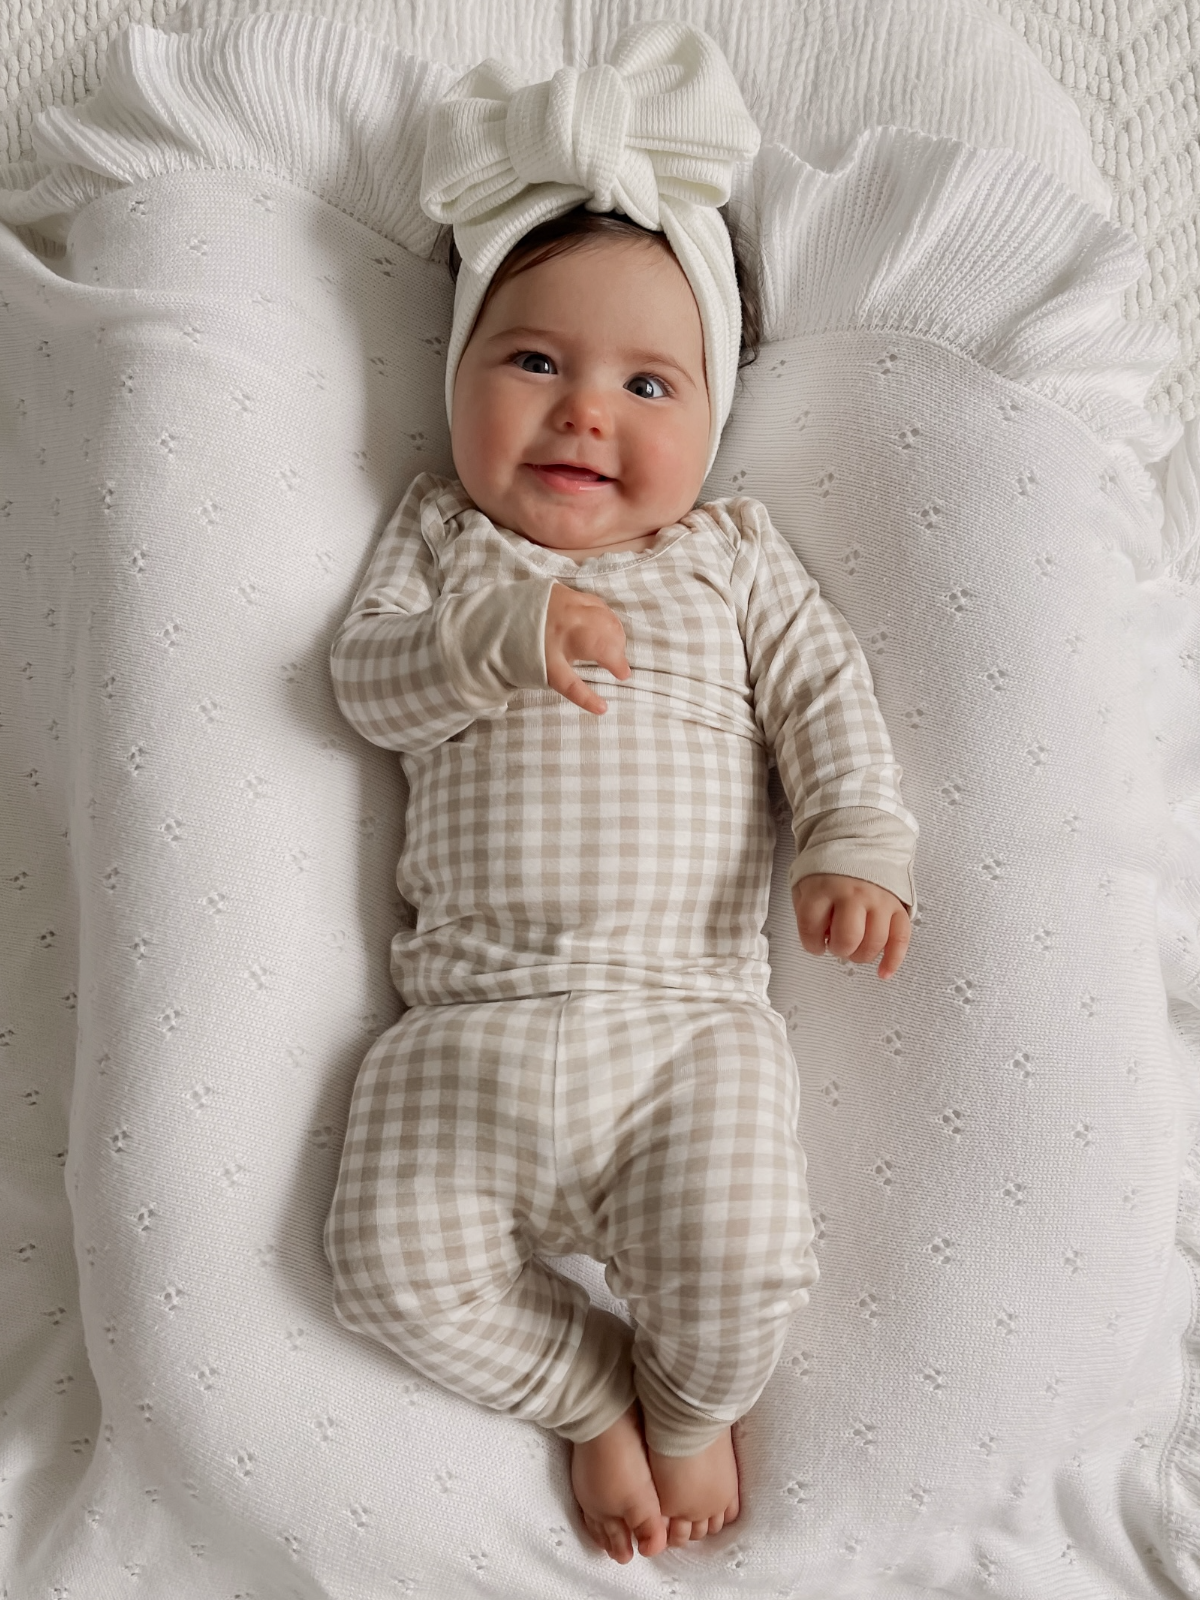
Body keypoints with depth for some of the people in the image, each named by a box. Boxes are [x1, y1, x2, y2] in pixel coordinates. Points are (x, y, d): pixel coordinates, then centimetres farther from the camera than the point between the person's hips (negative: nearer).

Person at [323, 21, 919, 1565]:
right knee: (395, 1256, -10)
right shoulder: (441, 532, 13)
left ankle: (693, 1402, 21)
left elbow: (826, 698, 7)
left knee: (739, 1261, -17)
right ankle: (588, 1390, 20)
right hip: (474, 1019, 2)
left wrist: (859, 845, -11)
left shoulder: (733, 554, 12)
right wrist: (499, 638, -18)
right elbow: (366, 675, 1)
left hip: (687, 1016, -1)